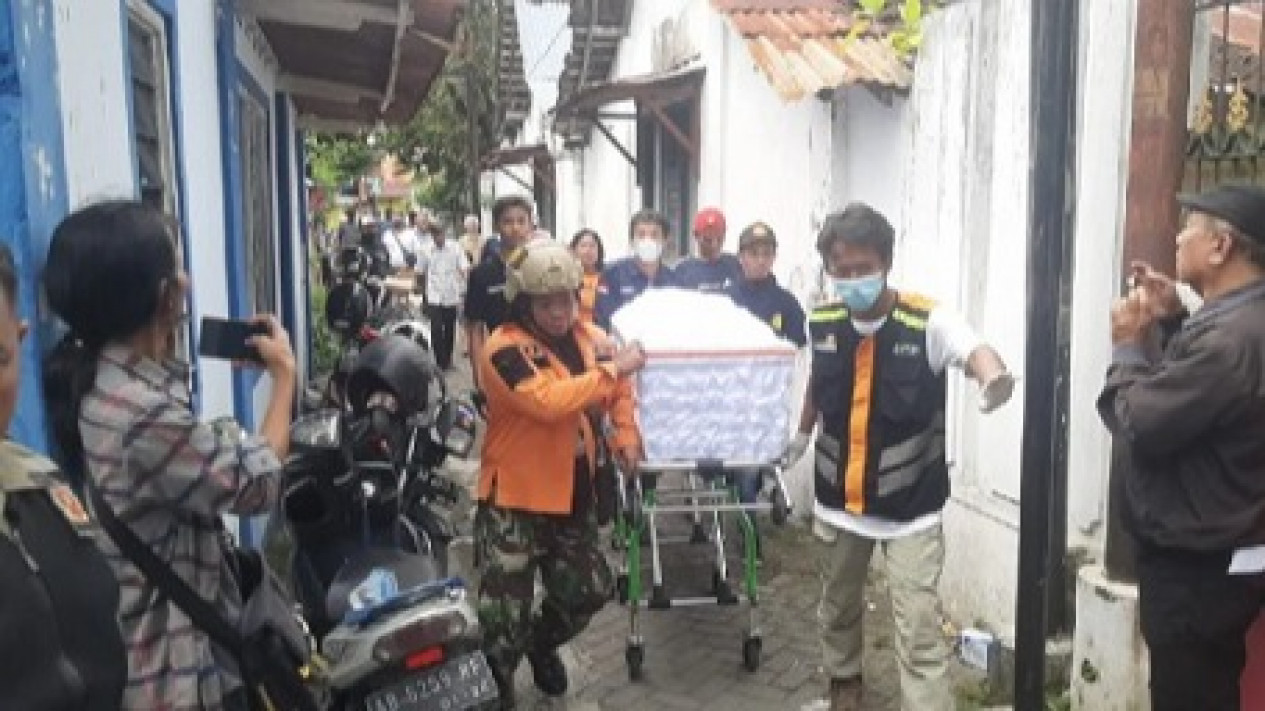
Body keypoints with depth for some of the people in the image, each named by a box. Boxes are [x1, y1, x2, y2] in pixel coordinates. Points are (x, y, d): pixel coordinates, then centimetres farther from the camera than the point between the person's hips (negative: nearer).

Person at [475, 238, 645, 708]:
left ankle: (543, 642, 49)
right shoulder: (505, 348, -19)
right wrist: (613, 367, -28)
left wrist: (625, 434, 1)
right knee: (506, 612, 0)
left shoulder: (589, 337, 3)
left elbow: (619, 389, 19)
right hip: (514, 500, -6)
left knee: (590, 590, 19)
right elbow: (548, 402, -35)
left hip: (572, 494, 7)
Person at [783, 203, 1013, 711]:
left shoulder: (928, 321, -19)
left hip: (911, 506, -4)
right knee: (838, 608, 24)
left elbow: (974, 350, -37)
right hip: (838, 498, 4)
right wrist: (802, 435, 26)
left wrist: (994, 378, -61)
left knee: (920, 632, -6)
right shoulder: (821, 322, -6)